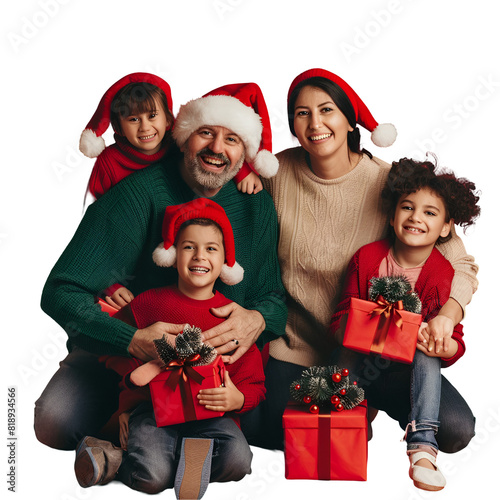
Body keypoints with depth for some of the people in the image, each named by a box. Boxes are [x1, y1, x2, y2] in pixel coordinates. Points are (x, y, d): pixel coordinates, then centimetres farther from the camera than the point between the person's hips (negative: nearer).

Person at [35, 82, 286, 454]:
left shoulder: (257, 206, -3)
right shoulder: (138, 194, -16)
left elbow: (278, 295, 4)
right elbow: (61, 293, -20)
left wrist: (258, 320, -22)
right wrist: (133, 340, -36)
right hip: (122, 351, -2)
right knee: (55, 424, -24)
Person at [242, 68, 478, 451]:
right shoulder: (279, 171, -7)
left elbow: (460, 264, -12)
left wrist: (444, 319, -29)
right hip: (297, 344, 2)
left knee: (455, 430, -15)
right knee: (260, 430, -15)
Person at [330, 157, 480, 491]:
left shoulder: (444, 275, -11)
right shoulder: (367, 258, -7)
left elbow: (455, 341, -11)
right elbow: (342, 315, -3)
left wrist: (443, 345, -37)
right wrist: (348, 328, -29)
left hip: (410, 370, 0)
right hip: (363, 363, 1)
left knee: (427, 358, -32)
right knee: (345, 355, -30)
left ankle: (423, 446, -33)